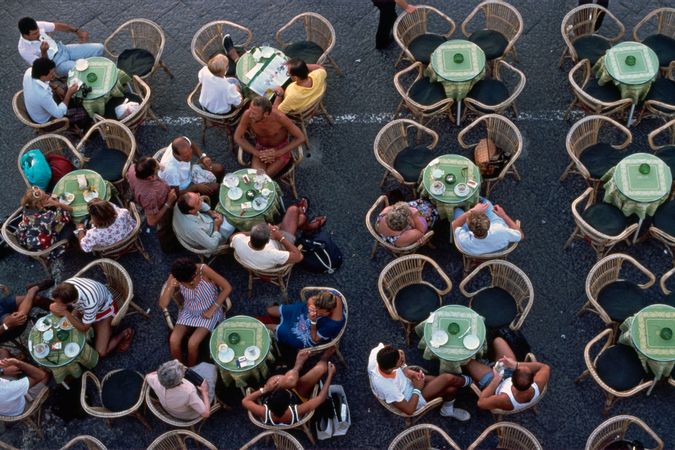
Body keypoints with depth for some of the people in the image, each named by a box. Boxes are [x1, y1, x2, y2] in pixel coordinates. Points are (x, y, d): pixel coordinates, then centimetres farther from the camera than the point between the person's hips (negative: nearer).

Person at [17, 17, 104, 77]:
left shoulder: (38, 26, -13)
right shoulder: (24, 50, -25)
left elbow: (58, 26, 3)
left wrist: (77, 31, -3)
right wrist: (43, 52, -39)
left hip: (62, 49, 6)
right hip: (56, 64, -6)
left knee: (99, 48, -3)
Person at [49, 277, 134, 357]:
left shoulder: (89, 302, -46)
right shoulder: (67, 285, -32)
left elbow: (84, 329, -29)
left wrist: (66, 313, -40)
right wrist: (55, 308, -38)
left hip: (104, 310, -6)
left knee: (100, 353, -9)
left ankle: (125, 334, 12)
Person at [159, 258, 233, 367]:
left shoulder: (203, 269, -29)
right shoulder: (174, 278, -20)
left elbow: (227, 288, -21)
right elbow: (162, 305, -18)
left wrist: (212, 309, -19)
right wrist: (170, 288, -35)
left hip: (209, 311, -3)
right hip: (189, 312, 3)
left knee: (192, 344, -21)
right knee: (173, 341, -18)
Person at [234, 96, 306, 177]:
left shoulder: (279, 117, -32)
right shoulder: (247, 115, -26)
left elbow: (301, 138, -21)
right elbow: (237, 137, -11)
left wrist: (278, 153, -25)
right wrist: (257, 153, -21)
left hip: (281, 149, -2)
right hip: (260, 148, 2)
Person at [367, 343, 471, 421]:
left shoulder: (377, 351, -31)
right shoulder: (387, 388, -43)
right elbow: (409, 410, -27)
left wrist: (405, 369, -13)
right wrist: (418, 389, -15)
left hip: (408, 379, 6)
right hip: (413, 396, -6)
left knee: (451, 389, 4)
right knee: (449, 379, -8)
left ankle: (447, 410, 36)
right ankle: (465, 380, 28)